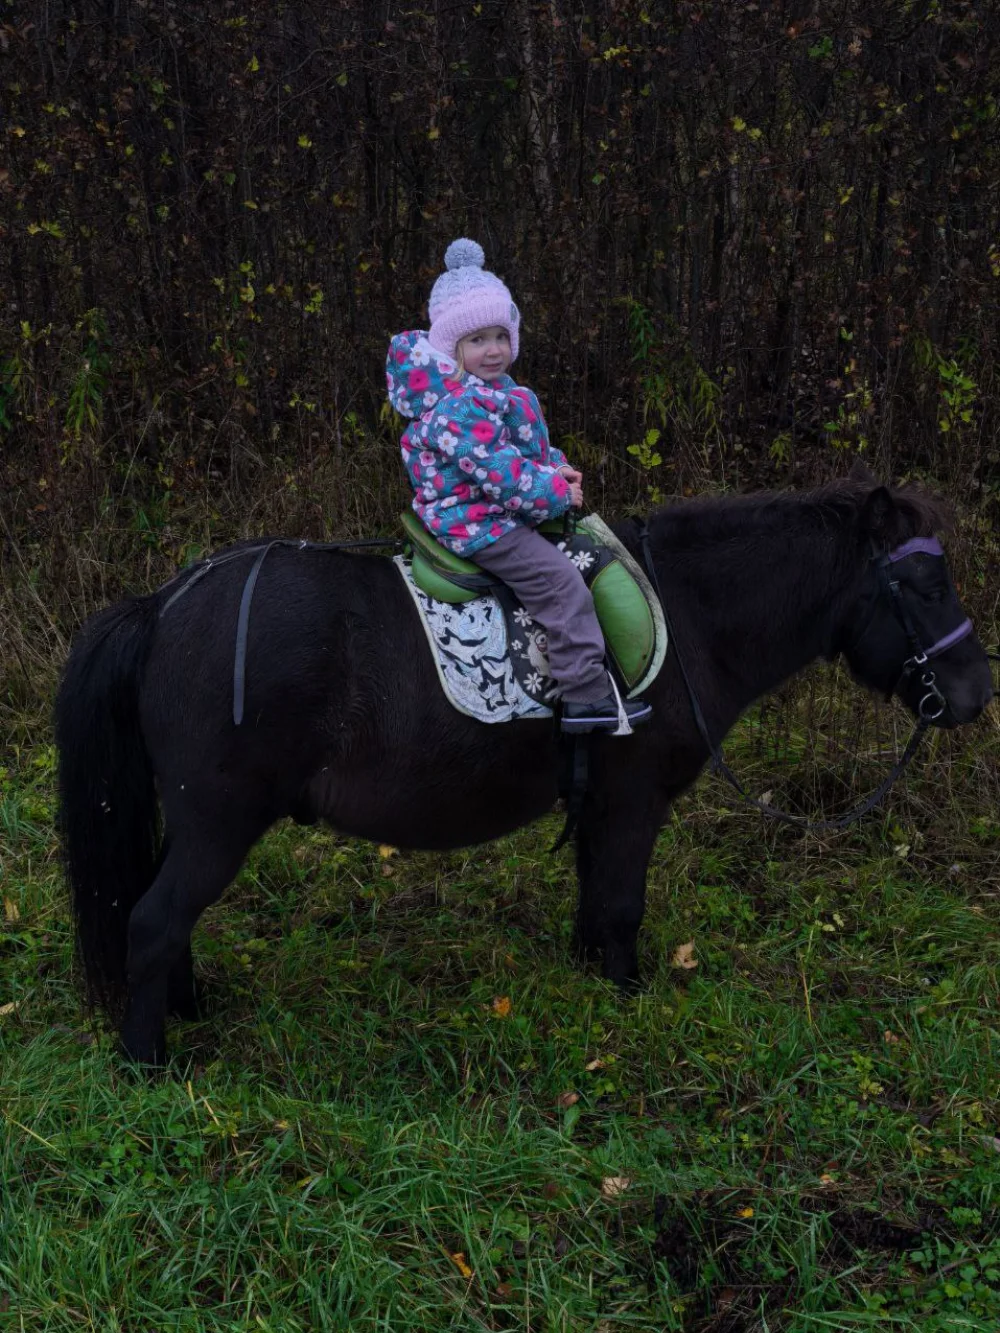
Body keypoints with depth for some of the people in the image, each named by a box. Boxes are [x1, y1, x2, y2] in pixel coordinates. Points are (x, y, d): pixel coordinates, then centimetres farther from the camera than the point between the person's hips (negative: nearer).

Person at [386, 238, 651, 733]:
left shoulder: (494, 389, 8)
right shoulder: (459, 409, -27)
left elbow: (529, 441, 20)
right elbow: (499, 470, -29)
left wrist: (557, 468, 4)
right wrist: (556, 493, -18)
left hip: (494, 510, 12)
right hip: (475, 522, -12)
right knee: (560, 581, -14)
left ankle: (585, 691, 29)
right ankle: (587, 695, -11)